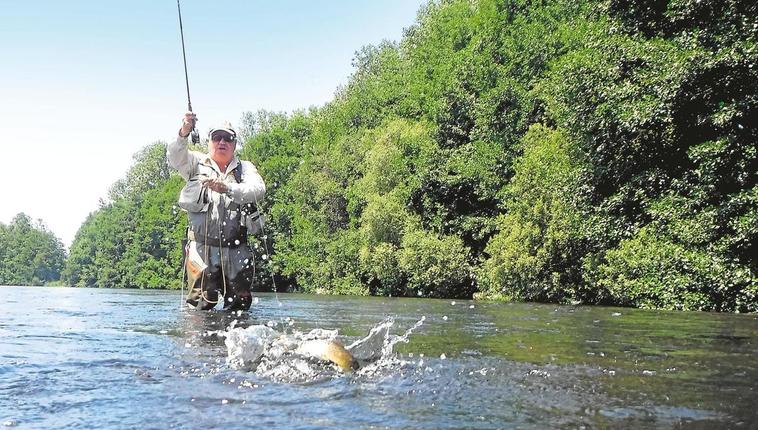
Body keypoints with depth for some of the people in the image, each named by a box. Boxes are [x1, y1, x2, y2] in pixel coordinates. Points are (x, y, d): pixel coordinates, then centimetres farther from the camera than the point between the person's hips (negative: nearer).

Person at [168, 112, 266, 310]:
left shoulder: (245, 168, 11)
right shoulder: (197, 163, 11)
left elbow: (258, 190, -9)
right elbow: (175, 158, -10)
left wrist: (227, 188, -26)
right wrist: (184, 133, -30)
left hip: (236, 249, 2)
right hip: (202, 246, -2)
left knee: (240, 303, 6)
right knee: (203, 301, -9)